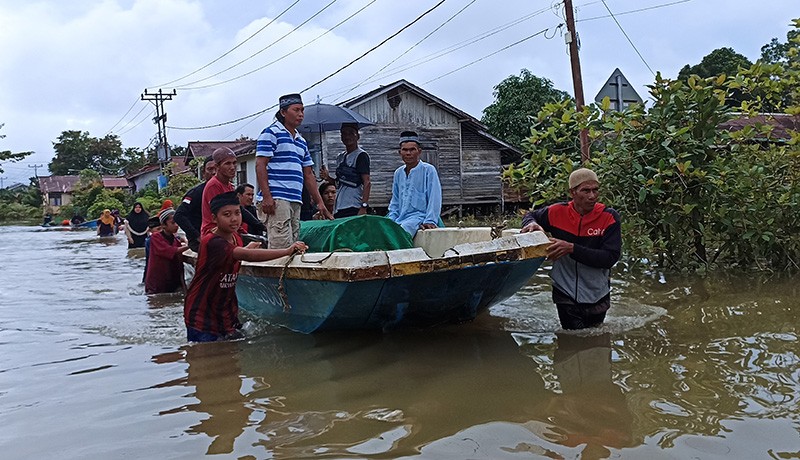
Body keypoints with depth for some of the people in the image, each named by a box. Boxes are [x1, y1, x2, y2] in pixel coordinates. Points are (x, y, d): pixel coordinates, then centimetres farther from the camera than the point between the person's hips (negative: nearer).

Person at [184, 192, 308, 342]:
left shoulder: (236, 238, 5)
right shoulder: (212, 242, -24)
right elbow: (247, 255, -38)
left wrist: (249, 247, 8)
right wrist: (287, 251, -42)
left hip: (225, 313, 8)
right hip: (202, 316, -7)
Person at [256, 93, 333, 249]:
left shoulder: (301, 141, 23)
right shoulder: (271, 133, 0)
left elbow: (308, 174, 23)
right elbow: (260, 165, -8)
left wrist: (319, 203, 16)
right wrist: (266, 196, -18)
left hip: (296, 201, 8)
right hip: (277, 200, -8)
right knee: (281, 247, -15)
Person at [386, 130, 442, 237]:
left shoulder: (428, 170, -2)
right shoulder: (398, 173, 17)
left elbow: (434, 199, -7)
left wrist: (430, 221, -15)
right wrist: (391, 219, 10)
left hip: (419, 216, -6)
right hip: (400, 218, 6)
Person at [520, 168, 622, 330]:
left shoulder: (609, 217, -12)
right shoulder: (557, 212, -7)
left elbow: (611, 257, -21)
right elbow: (530, 215, 13)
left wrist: (572, 248, -28)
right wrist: (531, 224, -12)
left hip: (597, 297, 0)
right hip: (565, 294, 0)